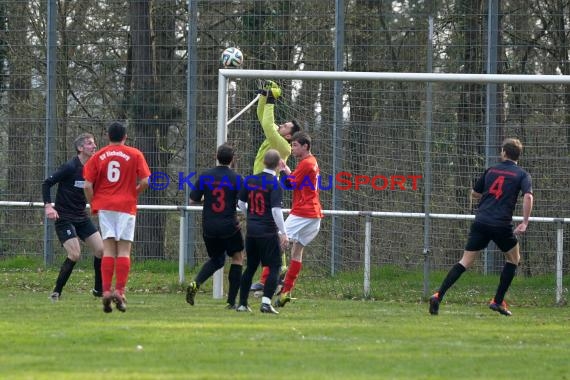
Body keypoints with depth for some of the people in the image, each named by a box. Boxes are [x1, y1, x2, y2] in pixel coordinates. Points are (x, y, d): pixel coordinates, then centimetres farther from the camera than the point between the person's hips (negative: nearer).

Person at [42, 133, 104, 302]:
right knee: (74, 254, -18)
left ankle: (99, 290, 16)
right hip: (64, 218, -7)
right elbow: (46, 184, -11)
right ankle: (56, 293, -6)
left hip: (82, 218, 7)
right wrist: (48, 206, -22)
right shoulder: (70, 167, -14)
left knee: (101, 250, -1)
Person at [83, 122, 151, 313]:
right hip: (126, 205, -2)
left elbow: (88, 185, -1)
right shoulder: (135, 155, 0)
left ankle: (106, 291, -7)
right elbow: (145, 181, -7)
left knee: (108, 250, 2)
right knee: (124, 250, 1)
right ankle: (120, 291, -9)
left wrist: (93, 204, 13)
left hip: (104, 206, 2)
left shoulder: (98, 156, 5)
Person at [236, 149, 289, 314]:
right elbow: (276, 210, -19)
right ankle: (266, 302, -12)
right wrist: (283, 233, -15)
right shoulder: (275, 184, -13)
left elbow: (241, 203, 12)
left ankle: (242, 303, 17)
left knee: (251, 267, 16)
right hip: (268, 231, -6)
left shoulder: (250, 180, 4)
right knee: (274, 267, 1)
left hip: (251, 230, 6)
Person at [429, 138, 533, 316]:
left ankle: (438, 295, -12)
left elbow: (474, 193, 23)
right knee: (513, 259, 22)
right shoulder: (521, 175, 3)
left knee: (465, 261, 3)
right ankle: (498, 301, 18)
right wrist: (525, 223, -13)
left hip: (481, 221, 3)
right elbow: (528, 196, -15)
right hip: (502, 225, -3)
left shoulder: (491, 171, 14)